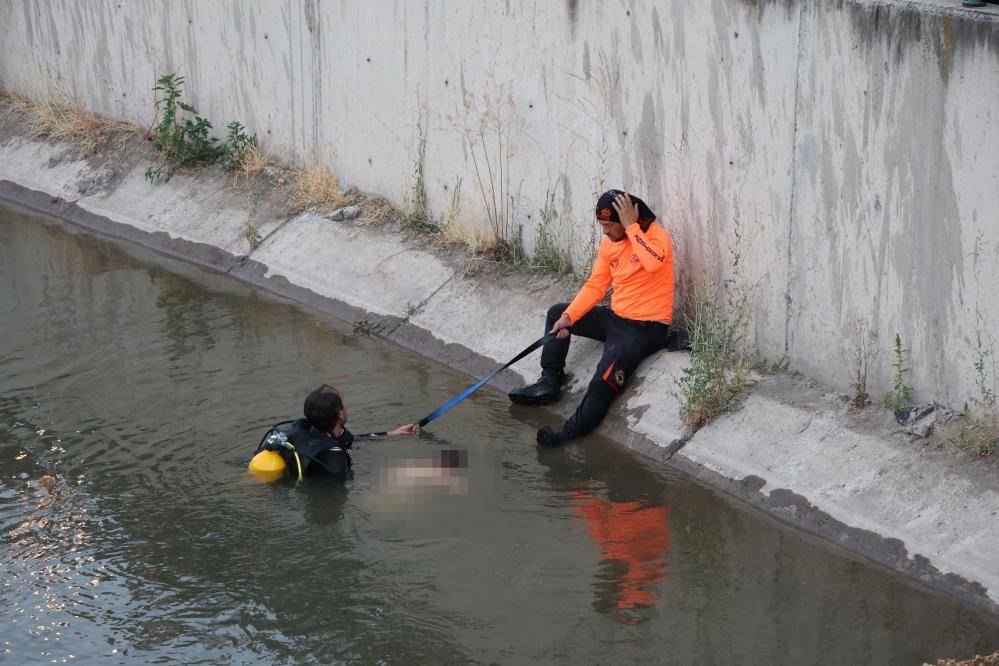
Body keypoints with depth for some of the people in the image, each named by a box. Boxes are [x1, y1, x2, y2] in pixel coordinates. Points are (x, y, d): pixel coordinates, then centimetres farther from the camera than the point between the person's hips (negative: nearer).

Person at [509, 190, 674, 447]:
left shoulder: (657, 235, -15)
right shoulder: (609, 242, 7)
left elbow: (653, 262, -39)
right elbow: (595, 286, 7)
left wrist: (631, 226, -29)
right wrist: (568, 317, -5)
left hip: (646, 327, -9)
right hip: (615, 317, 9)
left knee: (604, 382, -26)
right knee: (557, 313, 14)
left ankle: (570, 434, -24)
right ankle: (550, 382, 12)